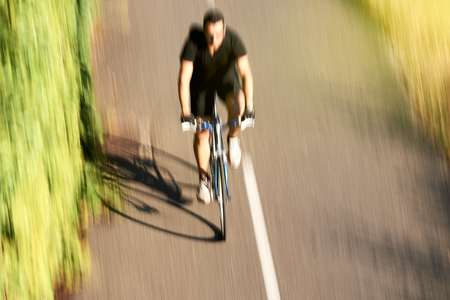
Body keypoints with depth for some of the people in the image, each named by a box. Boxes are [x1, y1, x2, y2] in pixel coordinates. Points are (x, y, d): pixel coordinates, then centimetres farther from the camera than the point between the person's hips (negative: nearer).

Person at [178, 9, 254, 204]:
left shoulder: (233, 40, -32)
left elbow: (246, 74, -31)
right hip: (201, 82, 0)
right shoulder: (193, 43, -34)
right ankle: (204, 180, 19)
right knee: (201, 135, -2)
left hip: (226, 79, 0)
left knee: (237, 108, -33)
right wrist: (185, 113, -40)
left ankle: (233, 140, 0)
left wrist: (249, 106, -39)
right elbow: (184, 80, -35)